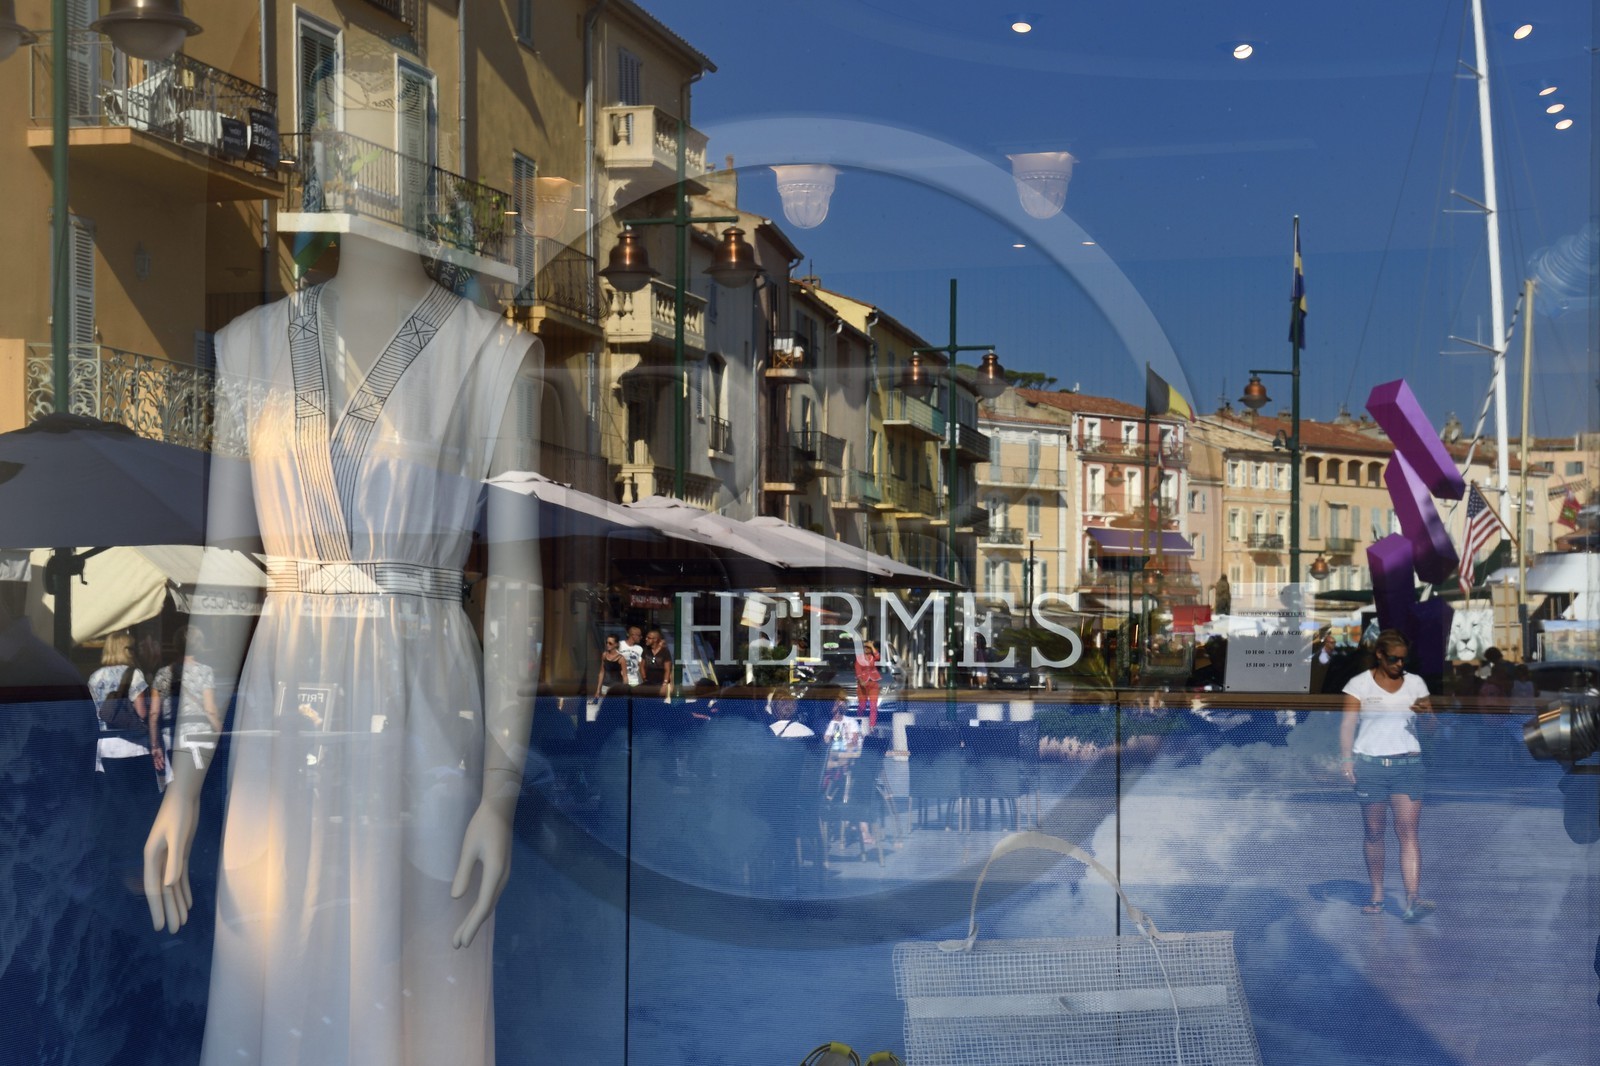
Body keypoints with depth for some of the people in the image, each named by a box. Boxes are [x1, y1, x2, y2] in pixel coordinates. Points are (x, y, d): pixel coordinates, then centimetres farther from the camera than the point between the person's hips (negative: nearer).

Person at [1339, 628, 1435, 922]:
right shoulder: (1359, 684, 4)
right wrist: (1346, 759, -12)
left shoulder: (1415, 683, 11)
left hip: (1407, 763, 1)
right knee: (1374, 832, 3)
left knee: (1408, 831, -10)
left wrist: (1427, 711, -12)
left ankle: (1413, 900, -18)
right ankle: (1377, 895, 15)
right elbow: (1347, 724, 1)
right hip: (1369, 764, -1)